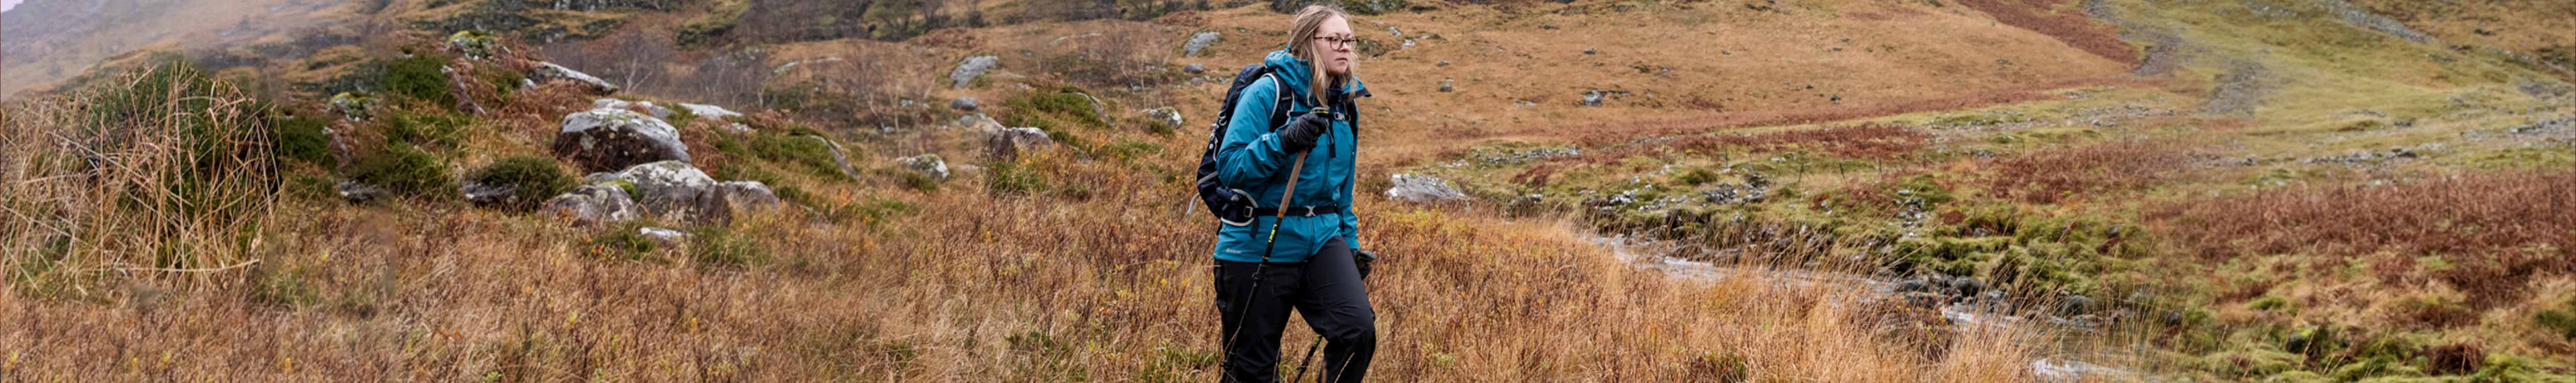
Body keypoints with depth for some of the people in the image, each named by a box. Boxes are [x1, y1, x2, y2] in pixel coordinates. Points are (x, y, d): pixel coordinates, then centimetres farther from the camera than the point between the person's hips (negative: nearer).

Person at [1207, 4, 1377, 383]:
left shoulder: (1345, 102, 9)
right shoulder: (1269, 92, -12)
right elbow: (1229, 167, -18)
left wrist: (1350, 242, 19)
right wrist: (1283, 141, -30)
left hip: (1322, 239, 5)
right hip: (1259, 247, -5)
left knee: (1359, 328, -19)